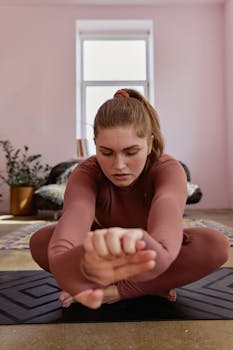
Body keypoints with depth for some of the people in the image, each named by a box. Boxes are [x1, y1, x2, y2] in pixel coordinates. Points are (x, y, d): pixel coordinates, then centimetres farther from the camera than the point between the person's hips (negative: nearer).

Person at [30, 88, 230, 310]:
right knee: (39, 241, -28)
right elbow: (75, 215, -48)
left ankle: (116, 290, -24)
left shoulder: (167, 169, -27)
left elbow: (167, 215, -50)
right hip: (104, 248, 1)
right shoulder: (86, 174, -26)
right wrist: (84, 265, -72)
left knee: (217, 245, -30)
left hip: (148, 248, 0)